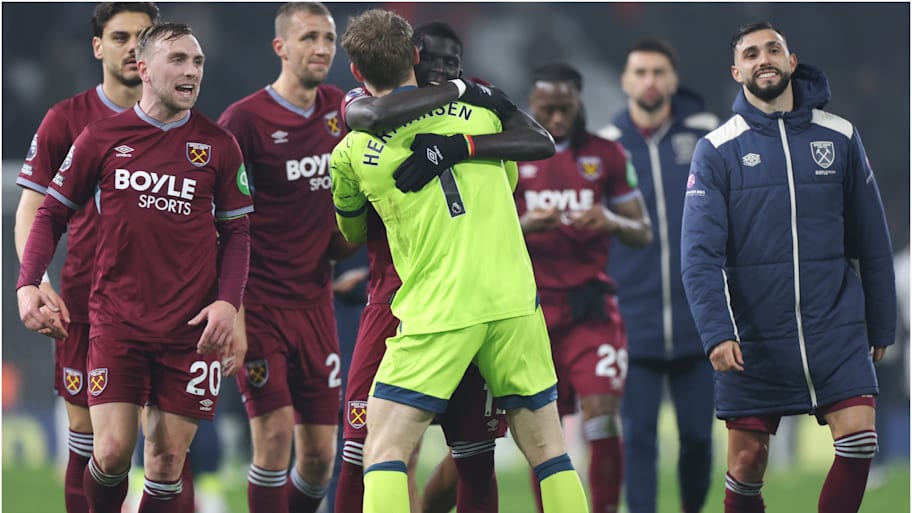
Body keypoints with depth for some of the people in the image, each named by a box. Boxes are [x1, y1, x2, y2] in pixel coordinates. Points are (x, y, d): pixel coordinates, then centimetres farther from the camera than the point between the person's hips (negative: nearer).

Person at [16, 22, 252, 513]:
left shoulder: (218, 145, 4)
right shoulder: (102, 137, 2)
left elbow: (236, 231, 8)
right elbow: (52, 213, 8)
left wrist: (228, 301, -8)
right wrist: (28, 283, -7)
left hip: (192, 326, 1)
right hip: (117, 320, -1)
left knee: (168, 456, 1)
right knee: (112, 450, -9)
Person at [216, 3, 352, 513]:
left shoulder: (340, 109, 7)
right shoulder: (245, 118, -10)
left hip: (315, 301, 5)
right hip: (259, 303, -5)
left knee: (320, 456, 3)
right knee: (274, 434, -13)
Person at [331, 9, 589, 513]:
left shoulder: (351, 154, 1)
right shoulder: (478, 109, 7)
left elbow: (351, 234, 21)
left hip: (435, 311, -3)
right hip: (514, 300, 3)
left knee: (384, 452, 0)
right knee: (546, 449, 10)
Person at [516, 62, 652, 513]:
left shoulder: (606, 155, 7)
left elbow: (643, 234, 9)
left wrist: (611, 222, -13)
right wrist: (525, 225, -19)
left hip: (590, 305, 0)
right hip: (532, 306, 0)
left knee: (602, 416, -13)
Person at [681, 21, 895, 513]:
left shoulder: (839, 137, 4)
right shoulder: (717, 150, -2)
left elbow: (871, 238, 11)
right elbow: (699, 253, -9)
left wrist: (881, 323, 12)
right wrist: (716, 333, -20)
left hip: (836, 327, 1)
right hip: (753, 337, -1)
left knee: (859, 438, -13)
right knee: (748, 458, 3)